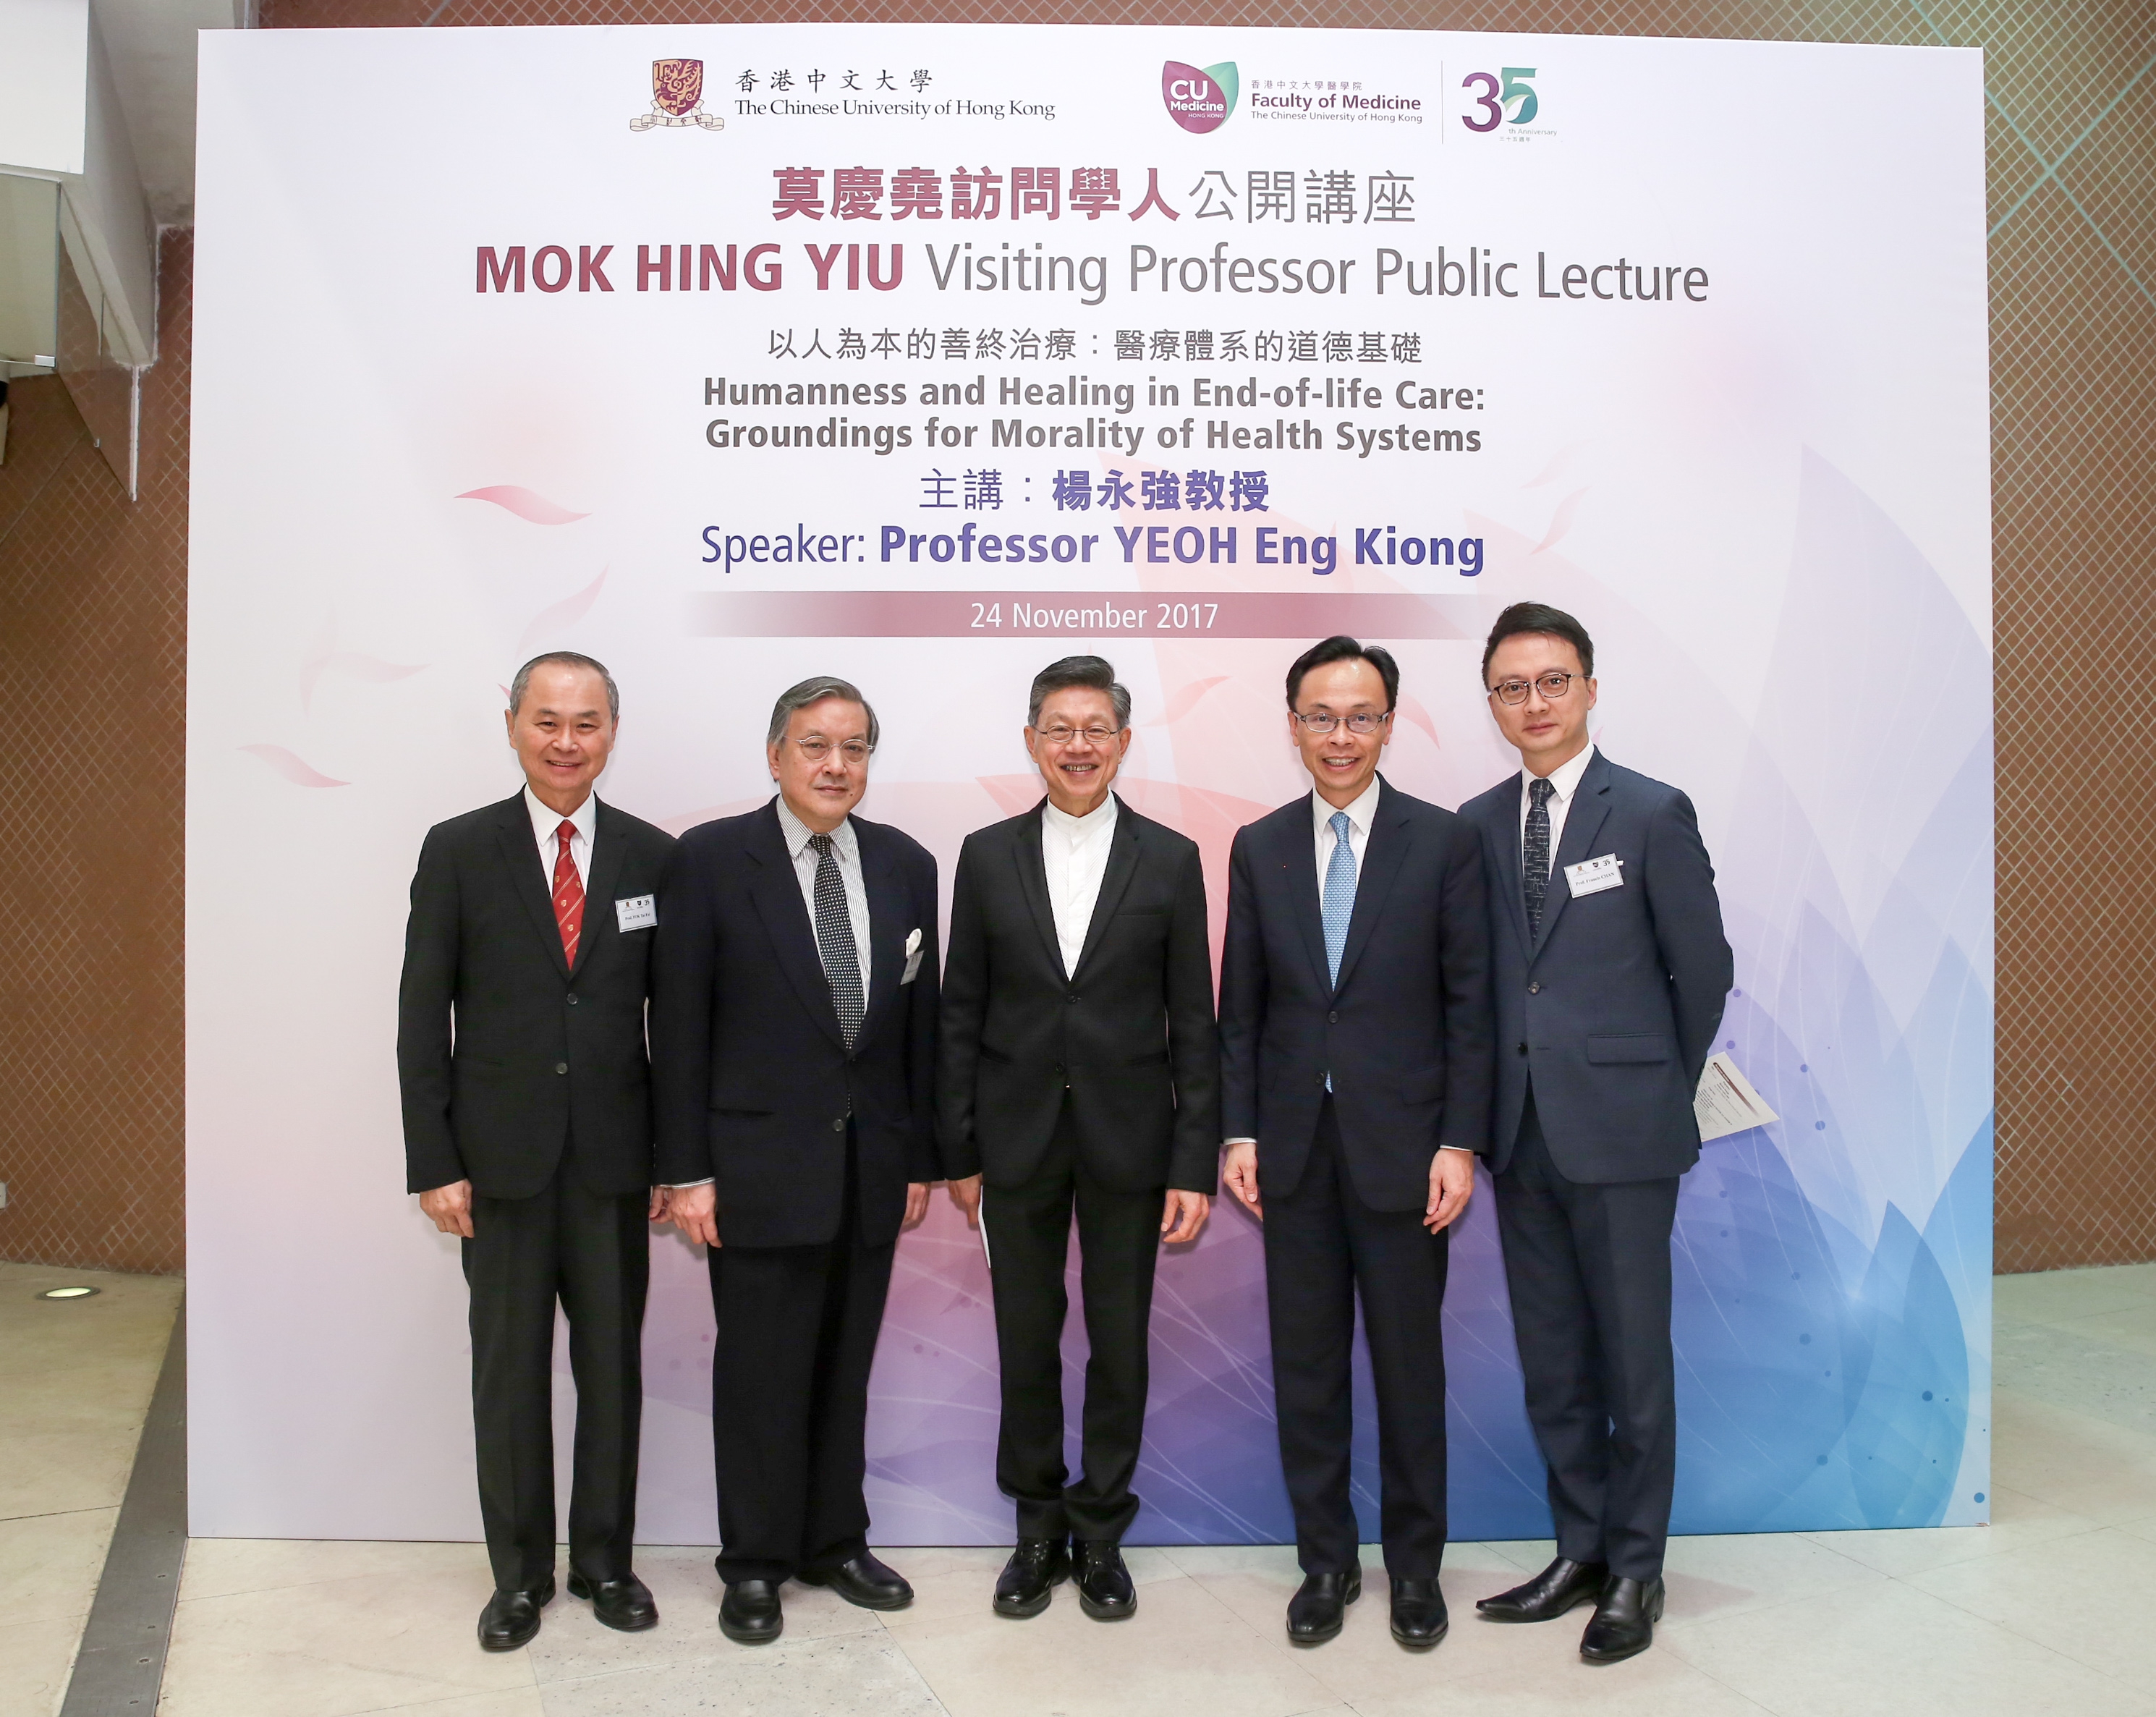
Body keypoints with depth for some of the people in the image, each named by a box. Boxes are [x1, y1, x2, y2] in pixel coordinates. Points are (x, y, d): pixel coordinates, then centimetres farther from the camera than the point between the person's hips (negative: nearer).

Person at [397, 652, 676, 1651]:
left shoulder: (654, 857, 2)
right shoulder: (458, 850, -1)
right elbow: (423, 1014, -2)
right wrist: (433, 1163, -6)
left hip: (614, 1160, 1)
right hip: (500, 1157, -1)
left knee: (614, 1368, 10)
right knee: (508, 1371, 10)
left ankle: (605, 1560, 28)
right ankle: (520, 1573, 26)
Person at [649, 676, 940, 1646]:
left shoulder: (906, 866, 5)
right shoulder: (710, 859, -6)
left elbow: (921, 1021, 8)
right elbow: (679, 1025, -7)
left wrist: (921, 1157, 8)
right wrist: (687, 1170, -9)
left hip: (871, 1166, 4)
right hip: (760, 1165, -3)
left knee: (844, 1369, 14)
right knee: (761, 1374, 7)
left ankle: (835, 1543, 31)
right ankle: (756, 1563, 24)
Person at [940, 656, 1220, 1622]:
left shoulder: (1170, 860, -1)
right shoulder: (988, 856, 2)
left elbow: (1193, 1024, -1)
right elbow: (961, 1015, 4)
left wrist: (1195, 1163, -6)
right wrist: (958, 1152, 1)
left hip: (1127, 1142, -1)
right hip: (1019, 1140, 1)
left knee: (1120, 1342, 8)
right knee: (1026, 1340, 10)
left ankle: (1100, 1532, 26)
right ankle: (1037, 1530, 28)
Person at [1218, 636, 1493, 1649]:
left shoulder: (1443, 842, -2)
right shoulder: (1259, 848, 6)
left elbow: (1468, 1005, -3)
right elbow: (1241, 1007, 8)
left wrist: (1459, 1143, -8)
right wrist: (1239, 1132, 1)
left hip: (1401, 1145, -2)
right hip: (1294, 1148, 3)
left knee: (1409, 1366, 8)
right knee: (1305, 1367, 10)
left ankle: (1415, 1565, 26)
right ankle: (1326, 1560, 26)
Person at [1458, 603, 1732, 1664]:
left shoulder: (1653, 813, -5)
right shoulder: (1476, 825, 7)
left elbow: (1703, 969, 0)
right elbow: (1479, 976, 10)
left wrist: (1658, 1091, 7)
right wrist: (1488, 1112, 6)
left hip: (1620, 1134, -4)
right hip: (1521, 1132, 4)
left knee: (1634, 1358, 5)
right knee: (1551, 1363, 13)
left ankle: (1636, 1569, 20)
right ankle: (1581, 1551, 28)